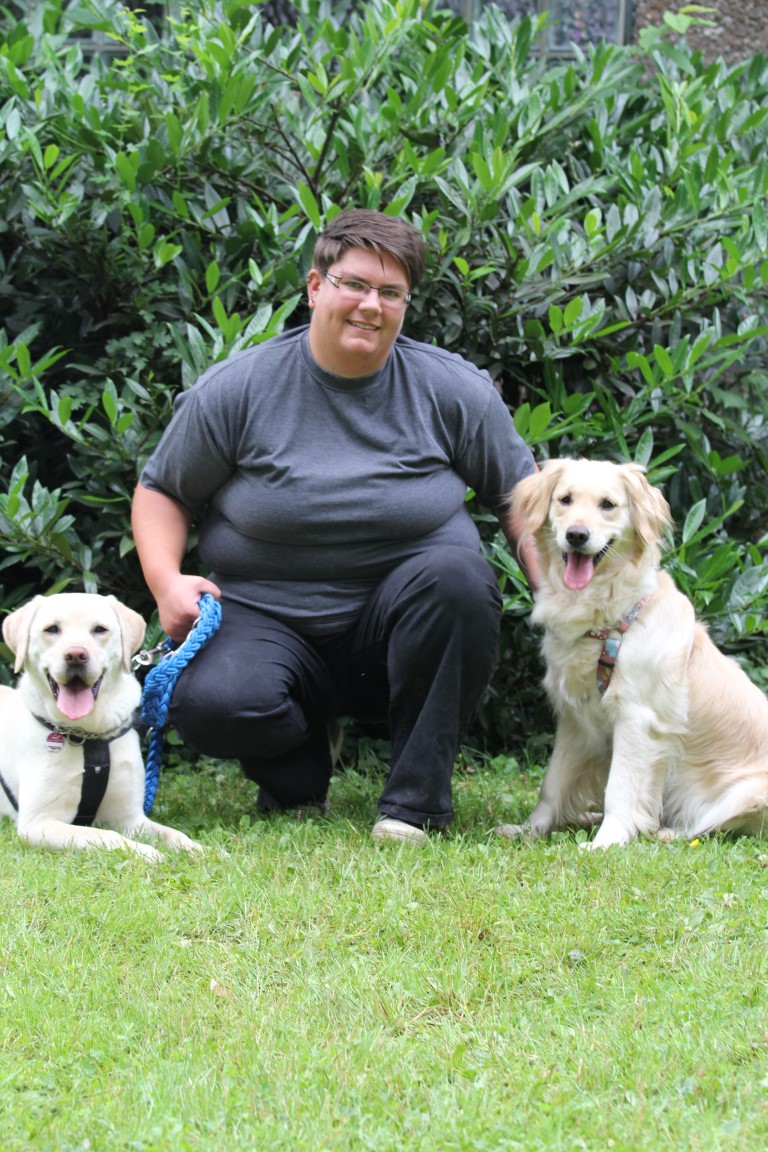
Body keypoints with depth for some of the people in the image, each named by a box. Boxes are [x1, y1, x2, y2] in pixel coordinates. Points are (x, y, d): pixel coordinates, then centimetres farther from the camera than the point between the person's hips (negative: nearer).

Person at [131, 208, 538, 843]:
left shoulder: (453, 390, 0)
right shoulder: (236, 390, -2)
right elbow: (161, 492, 8)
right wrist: (167, 581, -11)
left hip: (404, 622, 1)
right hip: (267, 619, -1)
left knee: (456, 572, -33)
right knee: (212, 704, -33)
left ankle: (417, 798, -19)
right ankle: (302, 771, 7)